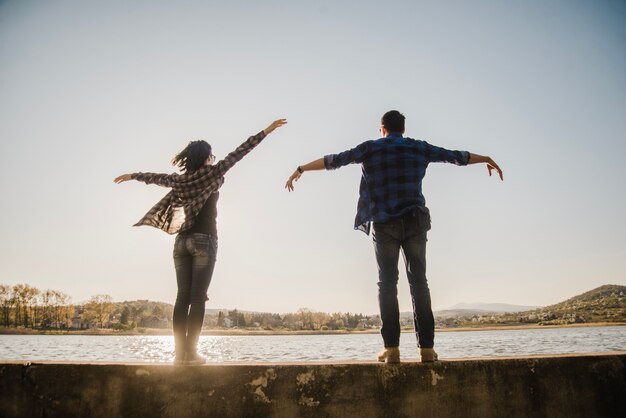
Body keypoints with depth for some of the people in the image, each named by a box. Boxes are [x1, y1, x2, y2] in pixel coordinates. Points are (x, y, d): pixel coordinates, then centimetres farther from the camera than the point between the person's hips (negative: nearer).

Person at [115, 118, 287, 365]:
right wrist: (266, 131, -3)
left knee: (182, 297, 3)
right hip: (204, 241, -5)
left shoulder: (180, 180, 11)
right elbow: (239, 153, -3)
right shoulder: (211, 173, -2)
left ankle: (180, 352, 1)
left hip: (182, 242, 5)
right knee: (197, 298, -7)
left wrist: (132, 176, 47)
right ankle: (190, 352, -9)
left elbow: (155, 177, 28)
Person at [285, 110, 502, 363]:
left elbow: (334, 160, 6)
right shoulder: (419, 147, 12)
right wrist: (487, 160, 34)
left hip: (384, 225, -1)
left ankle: (391, 348, -3)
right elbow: (456, 156, 20)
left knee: (387, 283, 2)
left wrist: (301, 169, 14)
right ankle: (426, 347, 0)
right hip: (415, 222, 1)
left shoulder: (370, 148, 8)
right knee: (419, 282, 3)